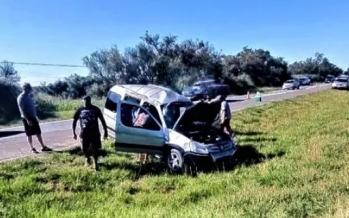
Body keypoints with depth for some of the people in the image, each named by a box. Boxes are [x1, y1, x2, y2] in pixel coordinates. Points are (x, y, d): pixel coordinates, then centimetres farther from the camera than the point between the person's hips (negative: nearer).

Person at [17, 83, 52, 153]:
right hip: (27, 118, -8)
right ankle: (32, 149, 11)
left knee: (38, 132, 9)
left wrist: (35, 117, 19)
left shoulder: (28, 96, 12)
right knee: (29, 134, 3)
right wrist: (27, 119, -23)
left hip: (33, 117, 8)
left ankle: (43, 147, 14)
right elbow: (22, 110, -18)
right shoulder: (21, 98, -13)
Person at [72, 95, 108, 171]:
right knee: (84, 149, 6)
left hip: (94, 132, -1)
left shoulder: (95, 109, 2)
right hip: (84, 133, 1)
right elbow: (74, 121, 10)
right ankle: (87, 158, 38)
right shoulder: (80, 110, 4)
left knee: (95, 149, 0)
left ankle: (95, 163, 18)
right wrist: (74, 132, 4)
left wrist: (105, 131, 0)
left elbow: (102, 120, 4)